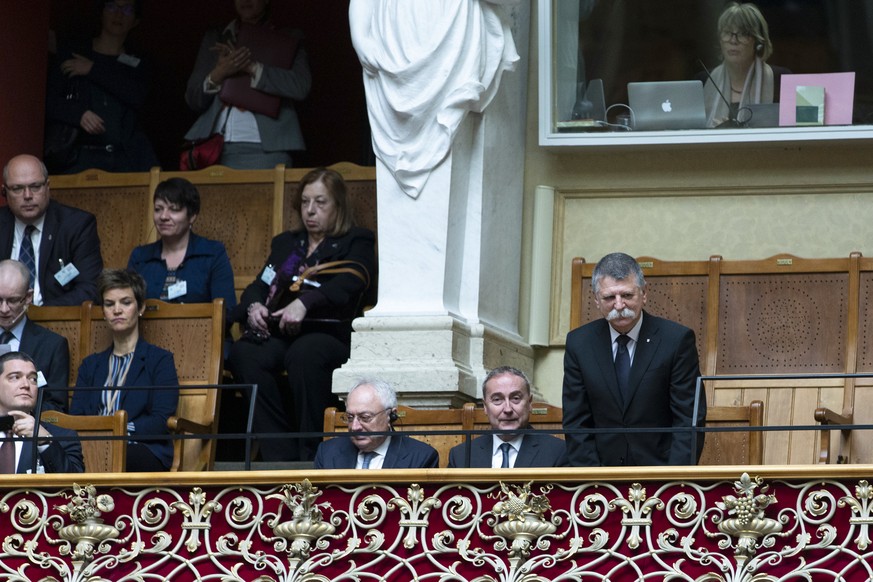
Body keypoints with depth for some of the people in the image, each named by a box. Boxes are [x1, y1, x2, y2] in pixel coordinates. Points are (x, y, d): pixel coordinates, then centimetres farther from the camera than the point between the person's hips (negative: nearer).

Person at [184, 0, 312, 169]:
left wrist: (251, 67, -12)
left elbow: (301, 86, -5)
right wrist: (218, 74, -6)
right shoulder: (214, 40, 20)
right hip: (215, 147, 2)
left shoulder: (286, 41, 12)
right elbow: (193, 100, 14)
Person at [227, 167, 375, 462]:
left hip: (329, 333, -4)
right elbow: (260, 286, 23)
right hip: (278, 335, 5)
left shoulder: (357, 242, 12)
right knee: (243, 354, -31)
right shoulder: (285, 243, 30)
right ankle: (279, 454, -32)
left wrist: (304, 303, -25)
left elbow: (348, 284, -8)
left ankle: (311, 453, -34)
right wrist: (254, 306, -3)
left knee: (303, 355, -40)